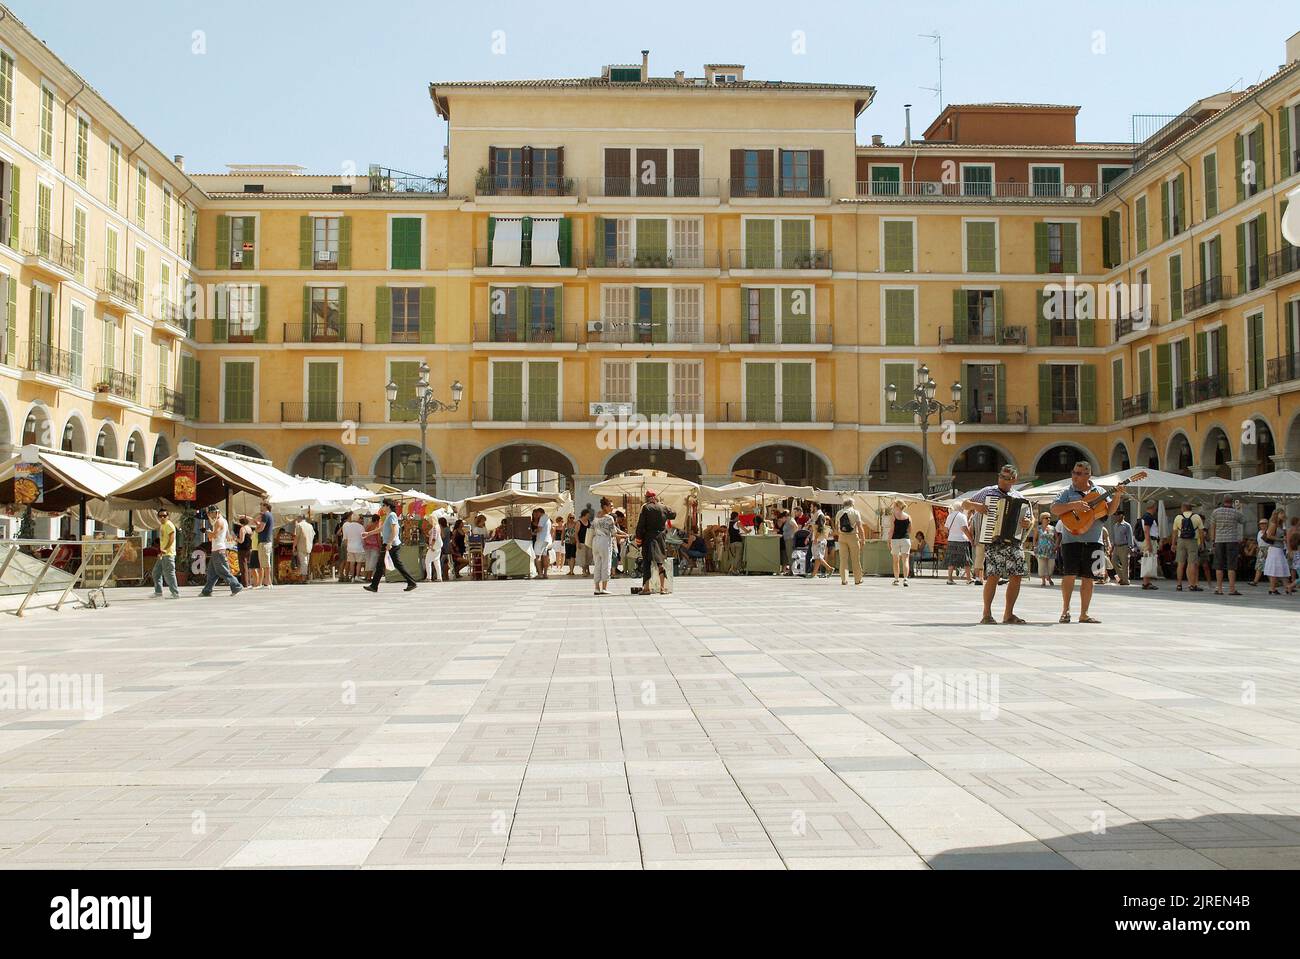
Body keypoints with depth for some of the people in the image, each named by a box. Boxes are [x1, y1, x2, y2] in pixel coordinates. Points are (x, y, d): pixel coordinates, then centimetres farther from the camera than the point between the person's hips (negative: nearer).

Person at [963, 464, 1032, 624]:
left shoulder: (1018, 498, 15)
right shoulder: (988, 492, 8)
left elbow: (1030, 518, 15)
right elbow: (964, 504, 11)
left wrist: (1028, 523, -8)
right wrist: (975, 505, -9)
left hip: (1013, 540, 4)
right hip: (992, 540, -4)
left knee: (1017, 576, -2)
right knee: (993, 576, -14)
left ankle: (1009, 614, 11)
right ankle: (987, 614, -4)